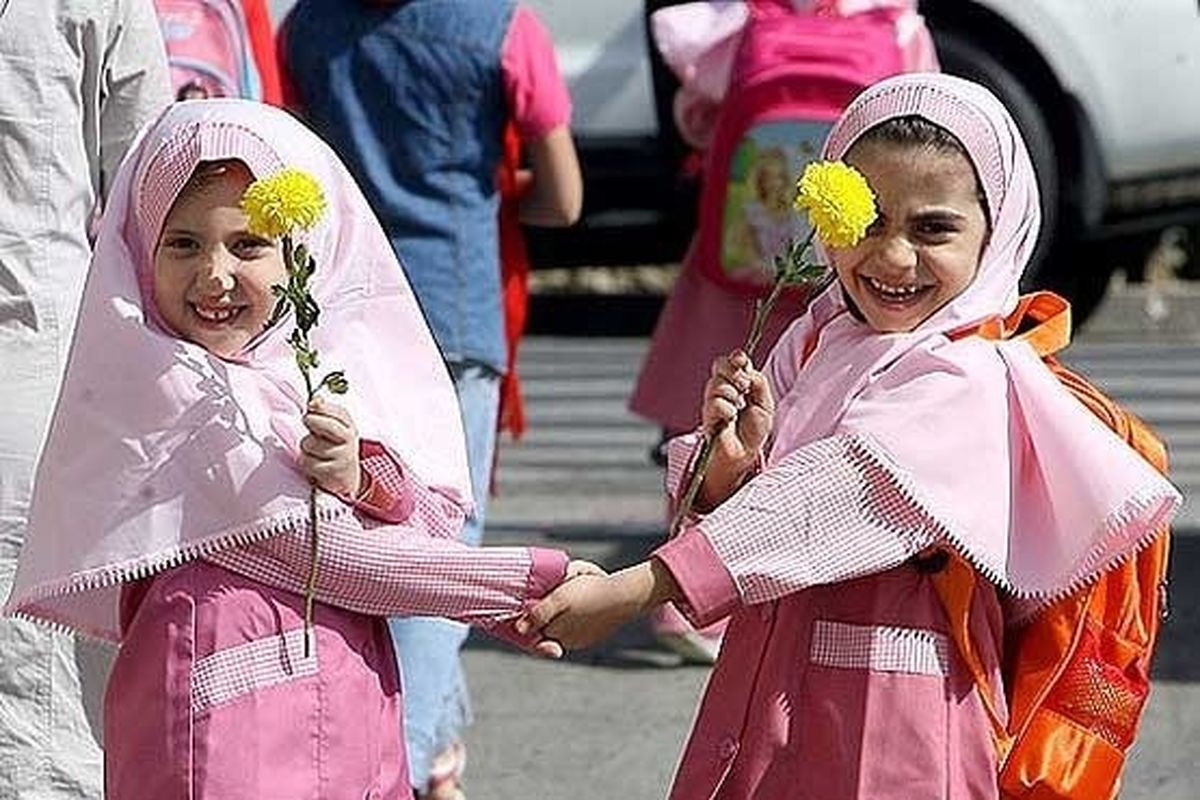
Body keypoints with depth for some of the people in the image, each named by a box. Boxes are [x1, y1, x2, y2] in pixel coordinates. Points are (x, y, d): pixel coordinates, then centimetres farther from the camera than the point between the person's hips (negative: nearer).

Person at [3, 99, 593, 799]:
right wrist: (527, 584, -8)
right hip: (221, 708, -5)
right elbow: (311, 549, -13)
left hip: (351, 711, 5)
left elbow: (438, 529, 4)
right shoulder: (150, 383, -10)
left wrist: (361, 480, -18)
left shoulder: (346, 360, 7)